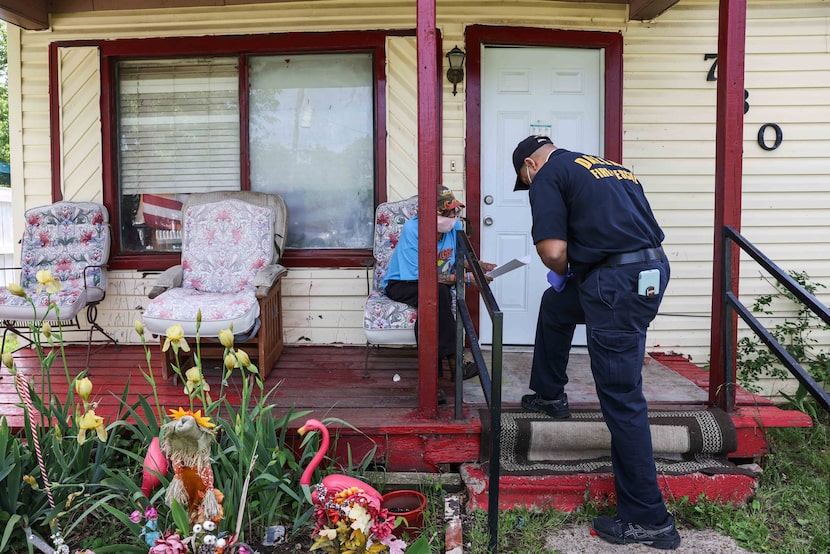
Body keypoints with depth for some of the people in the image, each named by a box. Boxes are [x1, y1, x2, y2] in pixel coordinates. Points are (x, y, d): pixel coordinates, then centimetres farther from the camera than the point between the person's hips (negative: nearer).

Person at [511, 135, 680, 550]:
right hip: (653, 269, 9)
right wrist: (573, 277, 27)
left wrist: (563, 274, 11)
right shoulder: (611, 167, 23)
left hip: (617, 284, -9)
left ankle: (648, 519, 6)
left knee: (621, 398, -2)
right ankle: (549, 395, 46)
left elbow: (553, 249, -12)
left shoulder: (548, 175, -1)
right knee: (555, 303, 31)